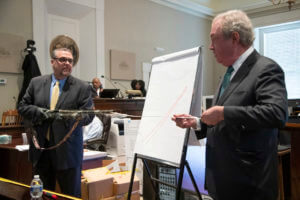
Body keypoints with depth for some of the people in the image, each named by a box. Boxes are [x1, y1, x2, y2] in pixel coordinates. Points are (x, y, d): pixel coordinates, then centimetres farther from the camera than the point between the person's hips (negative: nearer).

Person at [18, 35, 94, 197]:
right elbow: (22, 107, 9)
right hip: (40, 148, 3)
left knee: (72, 195, 8)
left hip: (67, 151, -3)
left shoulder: (82, 87, -4)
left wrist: (69, 116, -26)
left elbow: (88, 116, -8)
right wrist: (39, 112, -12)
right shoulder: (36, 83, 7)